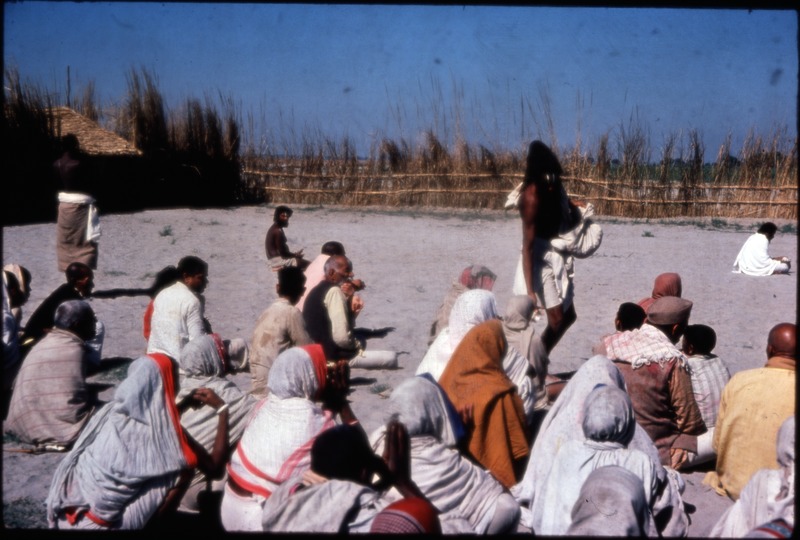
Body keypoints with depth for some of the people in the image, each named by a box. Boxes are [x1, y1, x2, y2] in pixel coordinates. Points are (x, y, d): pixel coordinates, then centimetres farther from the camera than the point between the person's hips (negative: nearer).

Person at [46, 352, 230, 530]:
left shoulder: (112, 410, 5)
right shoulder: (166, 432, -11)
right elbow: (215, 469, -2)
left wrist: (184, 403, 26)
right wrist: (222, 410, 4)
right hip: (103, 526, -7)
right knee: (185, 466, -1)